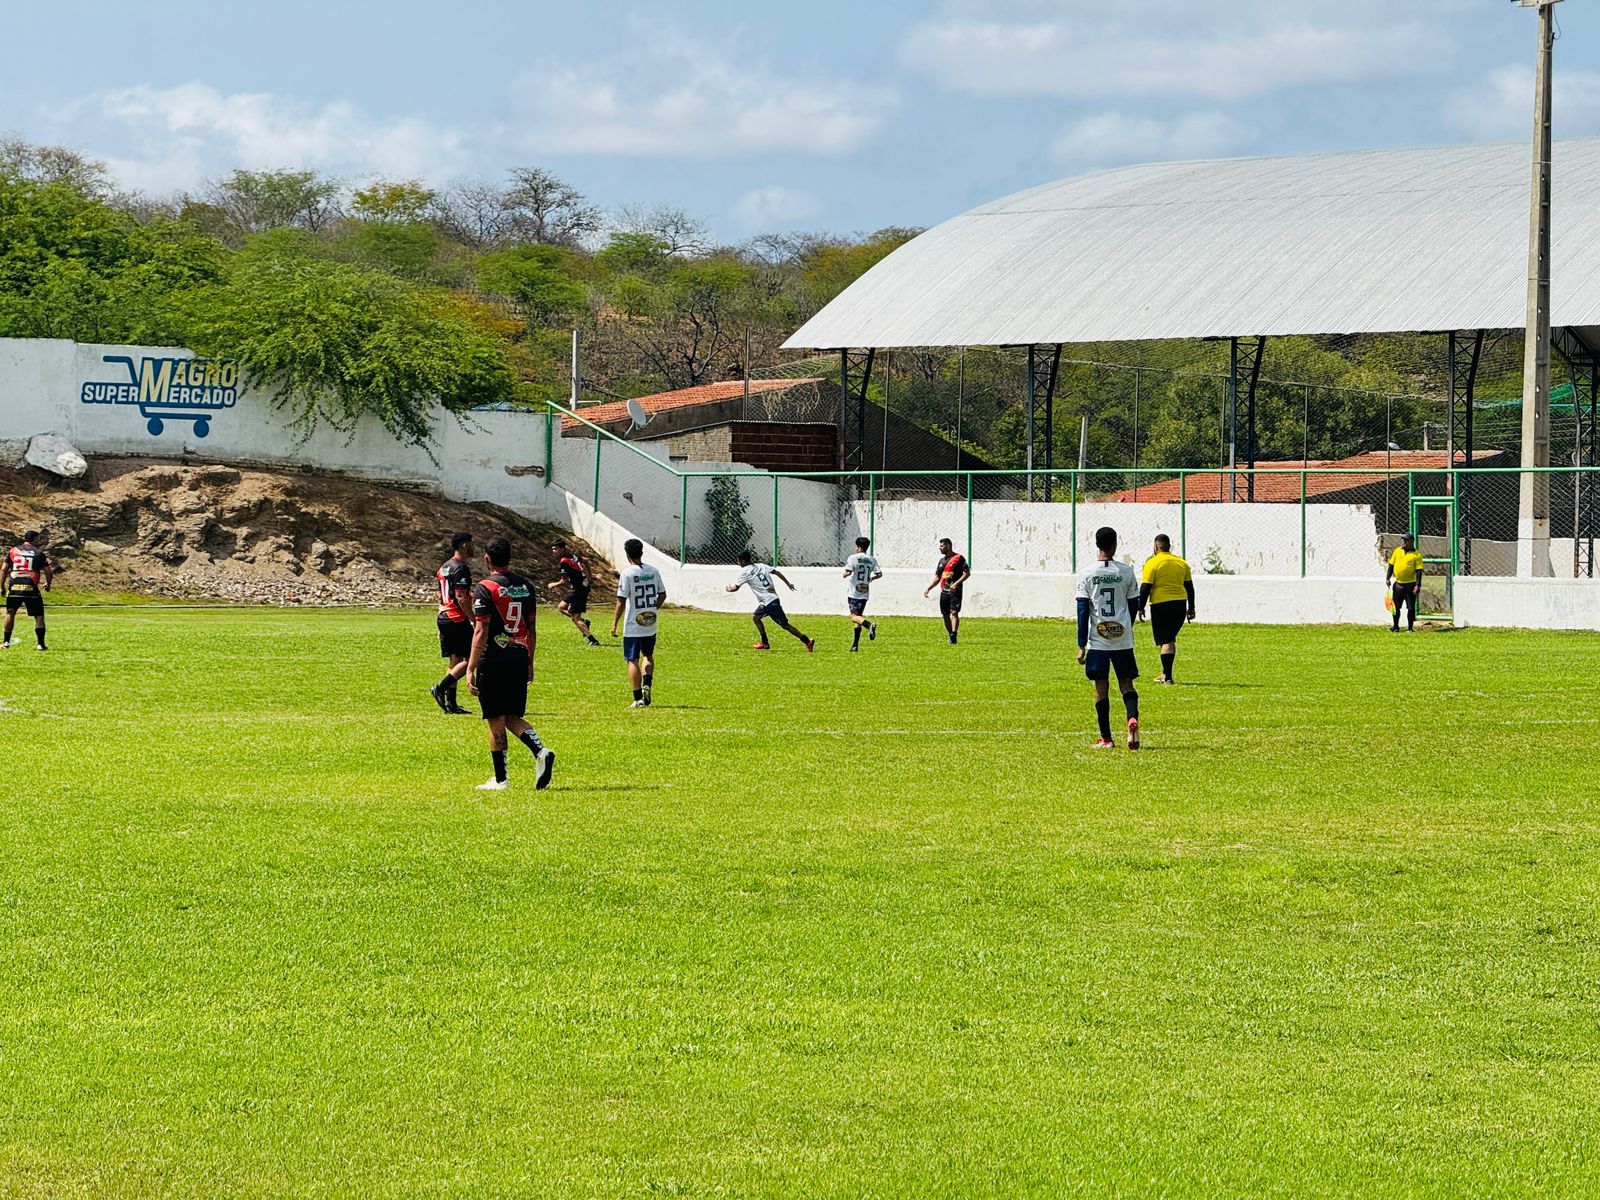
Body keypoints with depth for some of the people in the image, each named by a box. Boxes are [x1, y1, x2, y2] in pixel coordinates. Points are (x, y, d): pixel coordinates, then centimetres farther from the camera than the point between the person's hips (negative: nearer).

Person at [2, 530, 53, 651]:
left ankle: (6, 641, 16)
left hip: (14, 587, 2)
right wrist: (48, 585, 21)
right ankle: (40, 644, 0)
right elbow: (48, 571, 4)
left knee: (10, 613, 17)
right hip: (31, 587, -2)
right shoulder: (38, 553, 5)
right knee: (39, 616, 6)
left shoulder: (12, 551, 10)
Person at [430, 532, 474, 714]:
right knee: (470, 659, -4)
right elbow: (461, 598, -20)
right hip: (458, 620, -9)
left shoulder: (444, 568, 15)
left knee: (455, 661, 11)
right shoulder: (461, 568, -14)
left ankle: (451, 703, 8)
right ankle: (440, 689, -11)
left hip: (443, 618, 9)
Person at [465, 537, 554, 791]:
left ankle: (500, 779, 7)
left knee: (496, 722, 2)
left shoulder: (485, 589, -10)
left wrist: (471, 669, -13)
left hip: (493, 662, -5)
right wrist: (529, 662, 23)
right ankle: (541, 751, -10)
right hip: (519, 659, 5)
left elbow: (481, 632, -14)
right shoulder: (526, 586, 8)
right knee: (513, 717, 14)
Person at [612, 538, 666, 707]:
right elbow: (662, 595, 10)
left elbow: (621, 601, -14)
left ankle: (638, 698, 0)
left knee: (633, 661, 2)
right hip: (650, 624, 5)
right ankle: (647, 684, 1)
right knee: (648, 656, 23)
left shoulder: (627, 573, -12)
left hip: (632, 626, -5)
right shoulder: (653, 571, 2)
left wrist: (614, 623, -6)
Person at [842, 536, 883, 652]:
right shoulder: (872, 560, 7)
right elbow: (879, 574, 4)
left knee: (854, 617, -9)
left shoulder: (853, 558, -7)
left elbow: (848, 572, -18)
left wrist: (845, 574, 6)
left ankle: (870, 625, -39)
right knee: (858, 616, 13)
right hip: (865, 592, 6)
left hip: (854, 593, -6)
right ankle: (855, 645, 13)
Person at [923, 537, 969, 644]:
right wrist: (928, 588, 12)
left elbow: (967, 573, -8)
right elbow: (937, 578, 24)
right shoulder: (942, 560, 19)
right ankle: (951, 637, 14)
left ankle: (953, 636, -27)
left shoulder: (959, 558, -3)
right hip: (944, 591, 7)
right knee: (945, 615, 6)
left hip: (955, 591, -7)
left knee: (954, 612, -18)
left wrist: (956, 583, -19)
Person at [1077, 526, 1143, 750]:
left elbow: (1082, 611, -4)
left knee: (1101, 687, 5)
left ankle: (1106, 738, 7)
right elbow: (1134, 606, 9)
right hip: (1122, 639, 1)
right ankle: (1133, 718, -20)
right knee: (1126, 683, 8)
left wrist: (1081, 645, -1)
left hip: (1097, 640, -1)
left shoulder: (1086, 575, -4)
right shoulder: (1126, 572, 1)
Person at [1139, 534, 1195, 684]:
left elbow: (1145, 587, -9)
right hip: (1180, 604, 5)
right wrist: (1191, 608, 21)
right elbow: (1189, 587, 14)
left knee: (1165, 641, -2)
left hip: (1161, 605, -5)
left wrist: (1141, 608, -3)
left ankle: (1167, 676, -7)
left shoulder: (1152, 563, -6)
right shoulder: (1182, 563, 10)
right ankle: (1166, 673, 21)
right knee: (1170, 639, 17)